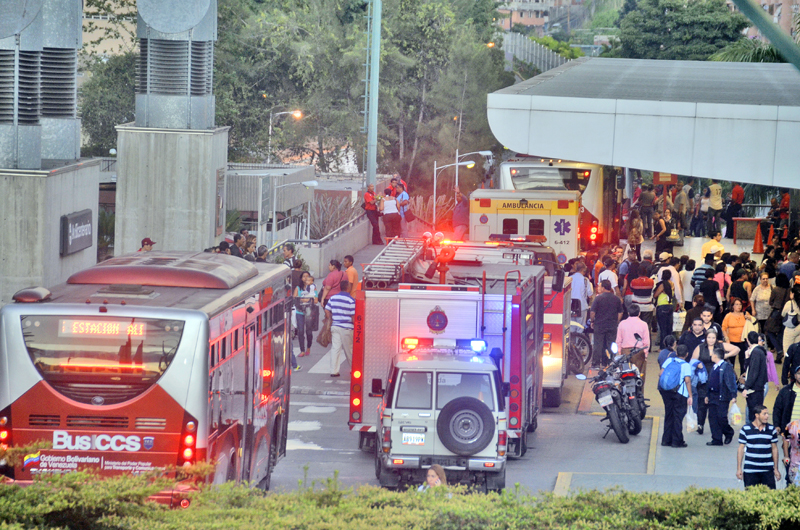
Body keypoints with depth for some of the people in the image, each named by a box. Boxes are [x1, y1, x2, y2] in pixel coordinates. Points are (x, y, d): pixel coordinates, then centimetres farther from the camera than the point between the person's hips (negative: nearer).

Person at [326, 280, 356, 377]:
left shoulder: (333, 298, 5)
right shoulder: (351, 300, -11)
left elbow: (327, 311, 6)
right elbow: (353, 316, -12)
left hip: (335, 326, 4)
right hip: (346, 328, -4)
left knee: (335, 348, 3)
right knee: (349, 349, 9)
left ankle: (334, 371, -1)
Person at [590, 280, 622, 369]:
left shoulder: (598, 298, -10)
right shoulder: (616, 299, 3)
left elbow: (593, 312, -11)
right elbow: (620, 313, 7)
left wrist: (592, 321, 4)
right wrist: (616, 323, 18)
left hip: (599, 325, -3)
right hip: (612, 326, 3)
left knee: (598, 345, 3)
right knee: (610, 345, 9)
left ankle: (596, 363, 3)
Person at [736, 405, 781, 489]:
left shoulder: (771, 430, 6)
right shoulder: (745, 430, -1)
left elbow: (774, 449, 11)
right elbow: (741, 449, 2)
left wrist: (776, 469, 11)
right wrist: (739, 469, -1)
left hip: (768, 470, 2)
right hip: (750, 471, -2)